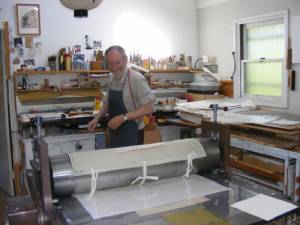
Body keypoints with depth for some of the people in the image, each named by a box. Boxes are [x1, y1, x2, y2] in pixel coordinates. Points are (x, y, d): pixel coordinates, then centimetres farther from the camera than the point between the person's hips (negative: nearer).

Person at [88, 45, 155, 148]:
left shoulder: (136, 79, -19)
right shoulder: (112, 79, 4)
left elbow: (149, 108, -20)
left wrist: (124, 117, -25)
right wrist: (96, 118, 5)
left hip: (131, 135, -7)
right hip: (114, 134, 7)